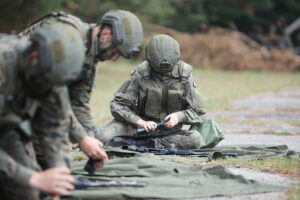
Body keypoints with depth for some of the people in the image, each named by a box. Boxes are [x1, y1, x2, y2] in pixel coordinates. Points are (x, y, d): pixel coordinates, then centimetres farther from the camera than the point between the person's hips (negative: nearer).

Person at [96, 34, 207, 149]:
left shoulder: (184, 75, -5)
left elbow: (197, 112, 2)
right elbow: (117, 106, -9)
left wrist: (179, 116, -19)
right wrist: (141, 122, -24)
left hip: (169, 130, 1)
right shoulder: (141, 73, -9)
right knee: (103, 136, -26)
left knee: (196, 139, -32)